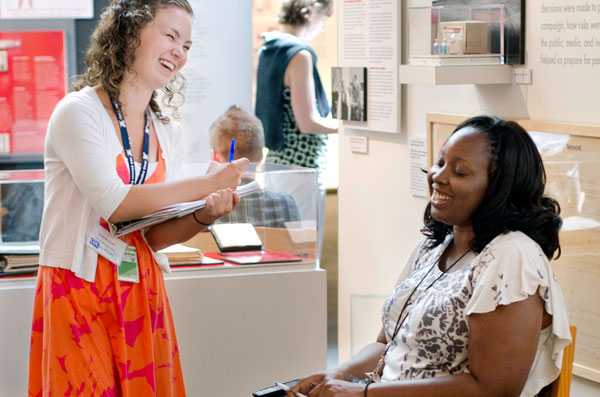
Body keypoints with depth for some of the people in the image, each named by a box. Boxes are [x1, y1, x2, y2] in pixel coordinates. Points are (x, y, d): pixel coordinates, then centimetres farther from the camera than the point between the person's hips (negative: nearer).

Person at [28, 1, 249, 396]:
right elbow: (113, 203, -19)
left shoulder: (168, 133, 10)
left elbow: (153, 235, 7)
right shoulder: (78, 112, -9)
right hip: (79, 291, -6)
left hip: (141, 291, 6)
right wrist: (208, 184, -16)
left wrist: (204, 216, -13)